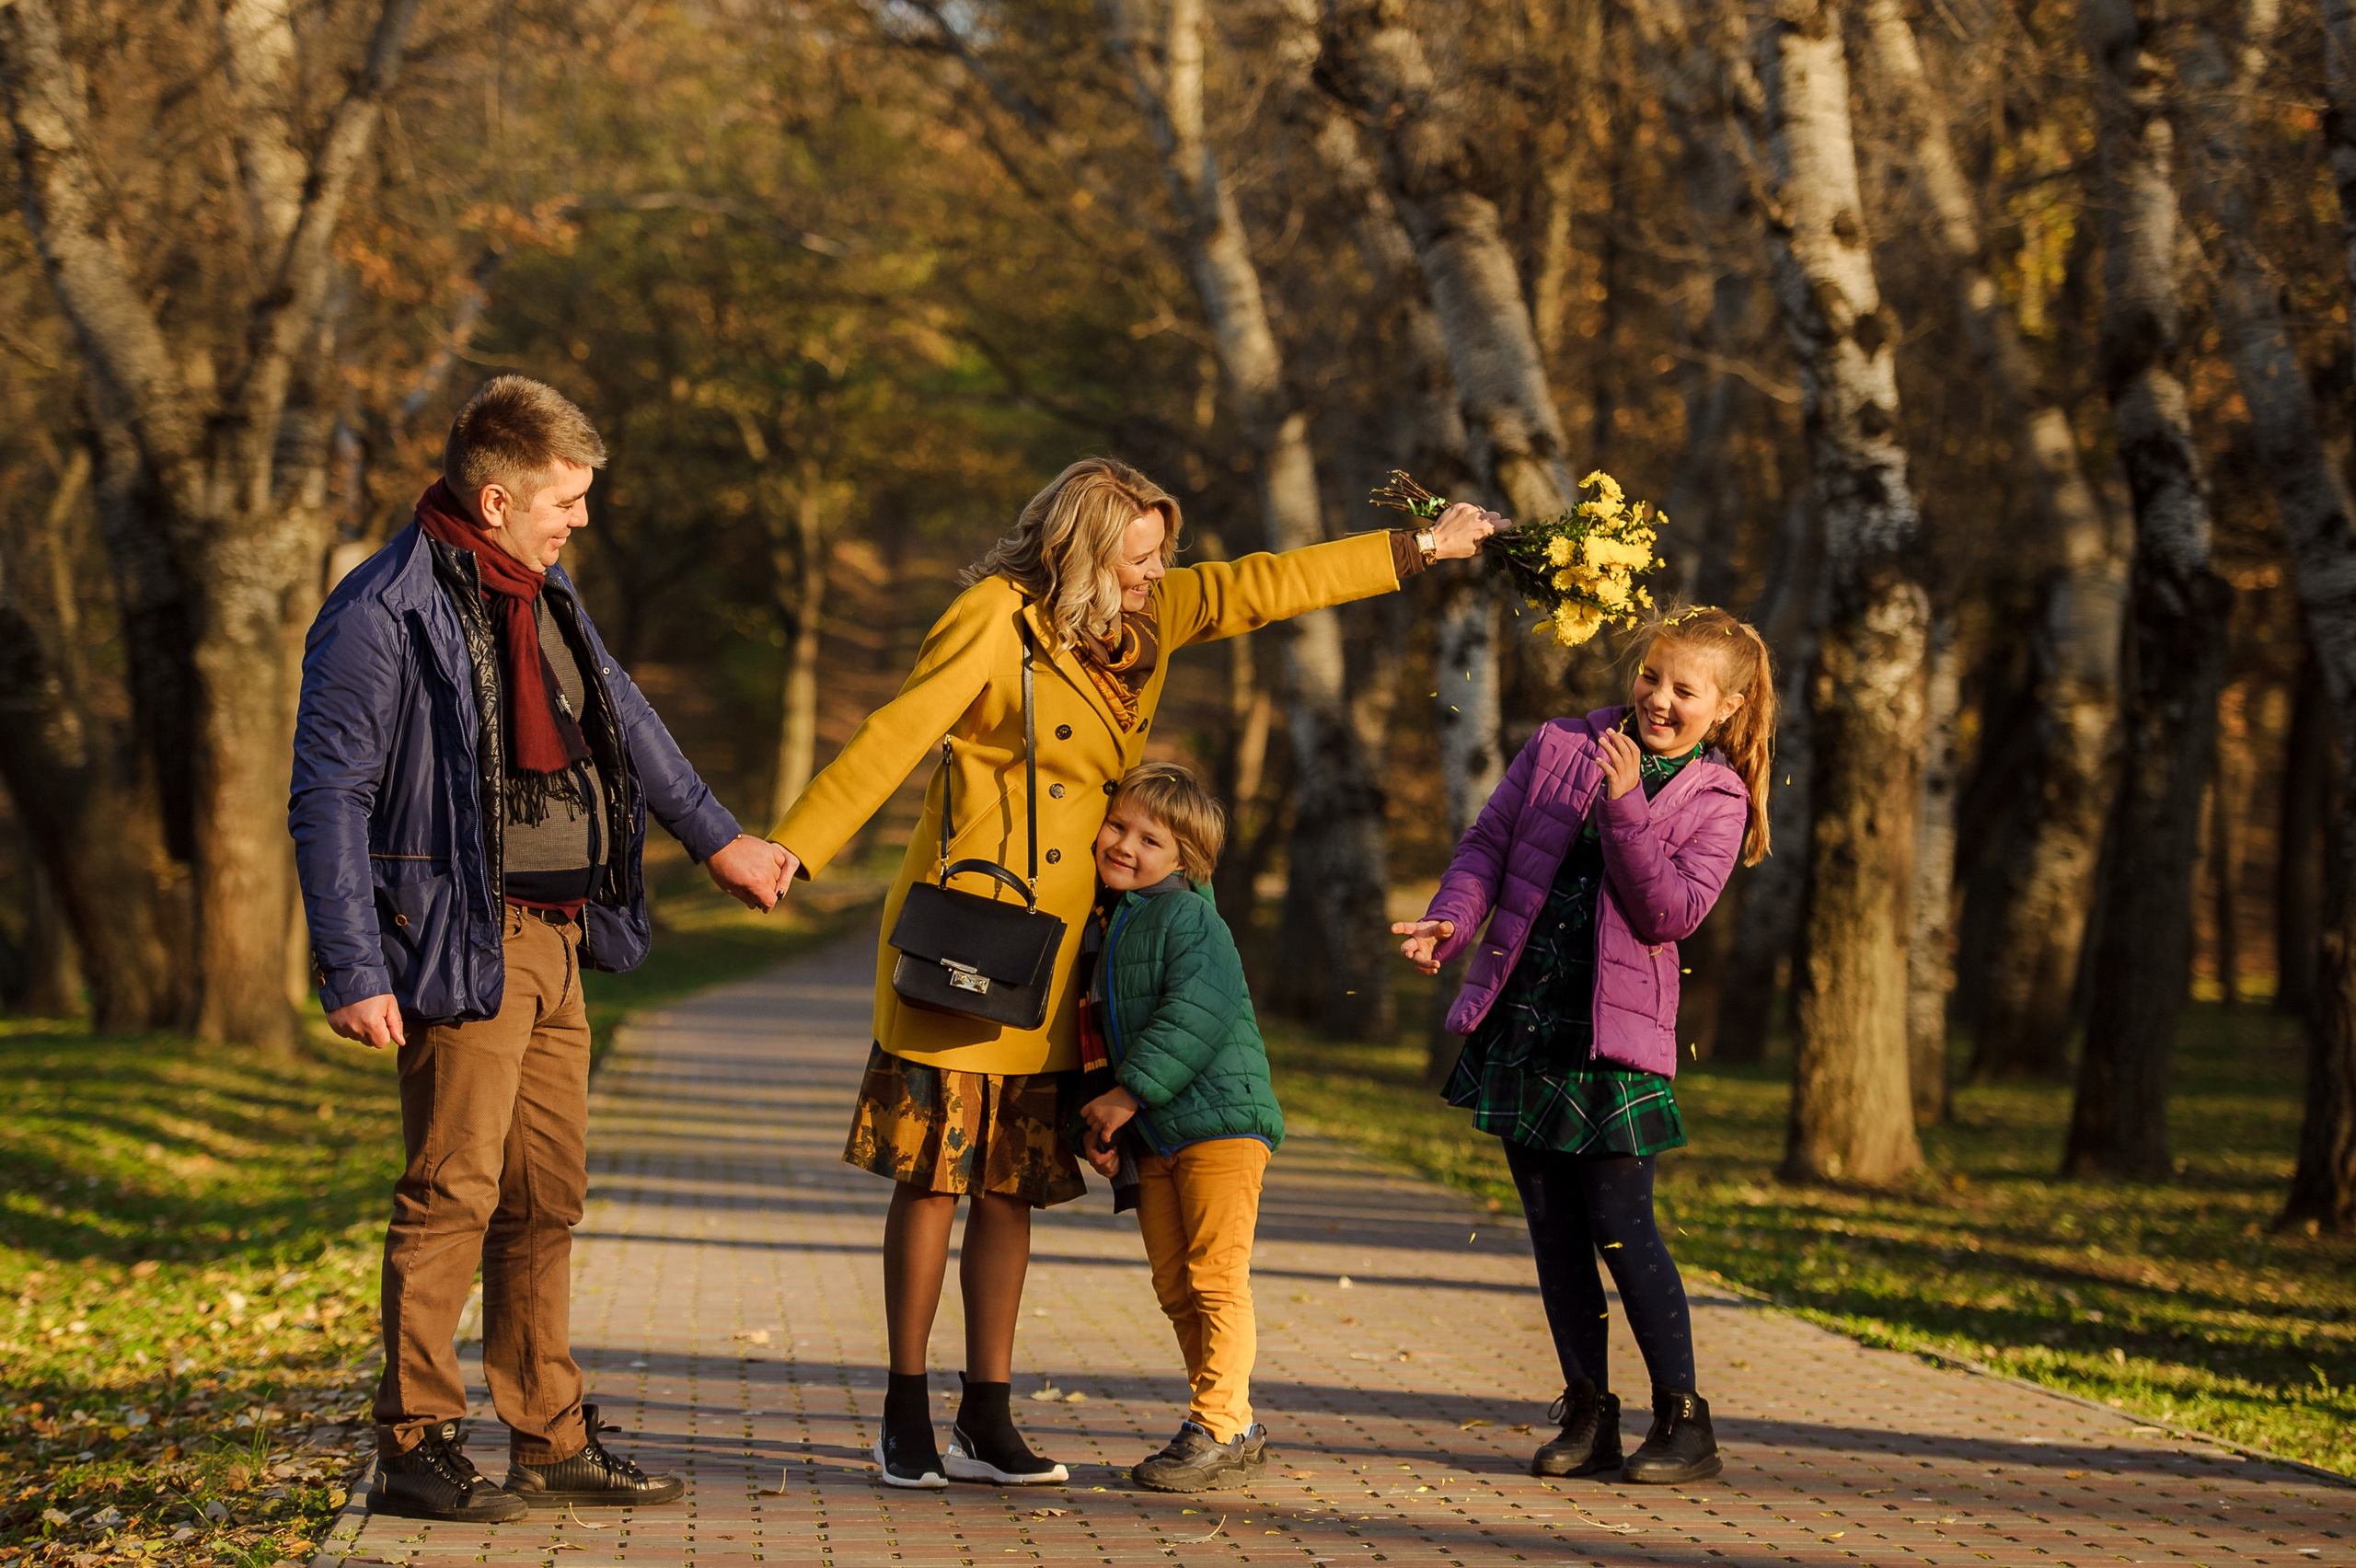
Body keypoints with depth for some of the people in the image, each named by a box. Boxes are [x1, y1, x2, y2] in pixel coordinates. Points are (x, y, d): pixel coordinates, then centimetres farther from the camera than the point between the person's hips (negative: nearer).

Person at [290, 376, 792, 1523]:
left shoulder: (543, 598, 14)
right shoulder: (384, 612, -13)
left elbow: (622, 719, 30)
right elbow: (328, 796, -14)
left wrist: (713, 836, 37)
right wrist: (354, 972, -19)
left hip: (555, 942, 9)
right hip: (462, 947, -9)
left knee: (548, 1195, 12)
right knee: (452, 1193, -7)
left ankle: (551, 1443, 19)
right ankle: (413, 1450, 0)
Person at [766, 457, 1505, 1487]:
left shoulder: (1143, 624, 11)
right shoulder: (995, 623, -10)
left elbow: (1259, 587, 18)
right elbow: (894, 738, -16)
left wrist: (1420, 549, 21)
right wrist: (792, 851, -25)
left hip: (1054, 958, 7)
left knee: (1011, 1184, 8)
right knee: (935, 1174, -2)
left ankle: (987, 1420, 12)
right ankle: (905, 1416, 6)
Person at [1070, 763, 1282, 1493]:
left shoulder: (1189, 919, -10)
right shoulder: (1102, 928, 16)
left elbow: (1199, 1014, -23)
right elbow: (1101, 1038, 23)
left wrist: (1130, 1094, -22)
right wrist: (1095, 1119, 10)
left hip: (1220, 1119, -9)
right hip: (1153, 1138, 9)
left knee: (1216, 1277, -9)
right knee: (1175, 1287, 10)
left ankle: (1222, 1426, -4)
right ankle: (1232, 1429, 18)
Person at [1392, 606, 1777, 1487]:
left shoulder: (1714, 800, 0)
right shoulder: (1560, 747, 8)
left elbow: (1670, 911, -12)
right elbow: (1488, 844, 8)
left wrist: (1625, 807, -21)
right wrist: (1453, 920, -11)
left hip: (1615, 1030, -4)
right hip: (1520, 1013, 4)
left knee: (1620, 1221, -9)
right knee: (1553, 1225, 6)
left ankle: (1685, 1423, 0)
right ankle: (1589, 1416, 15)